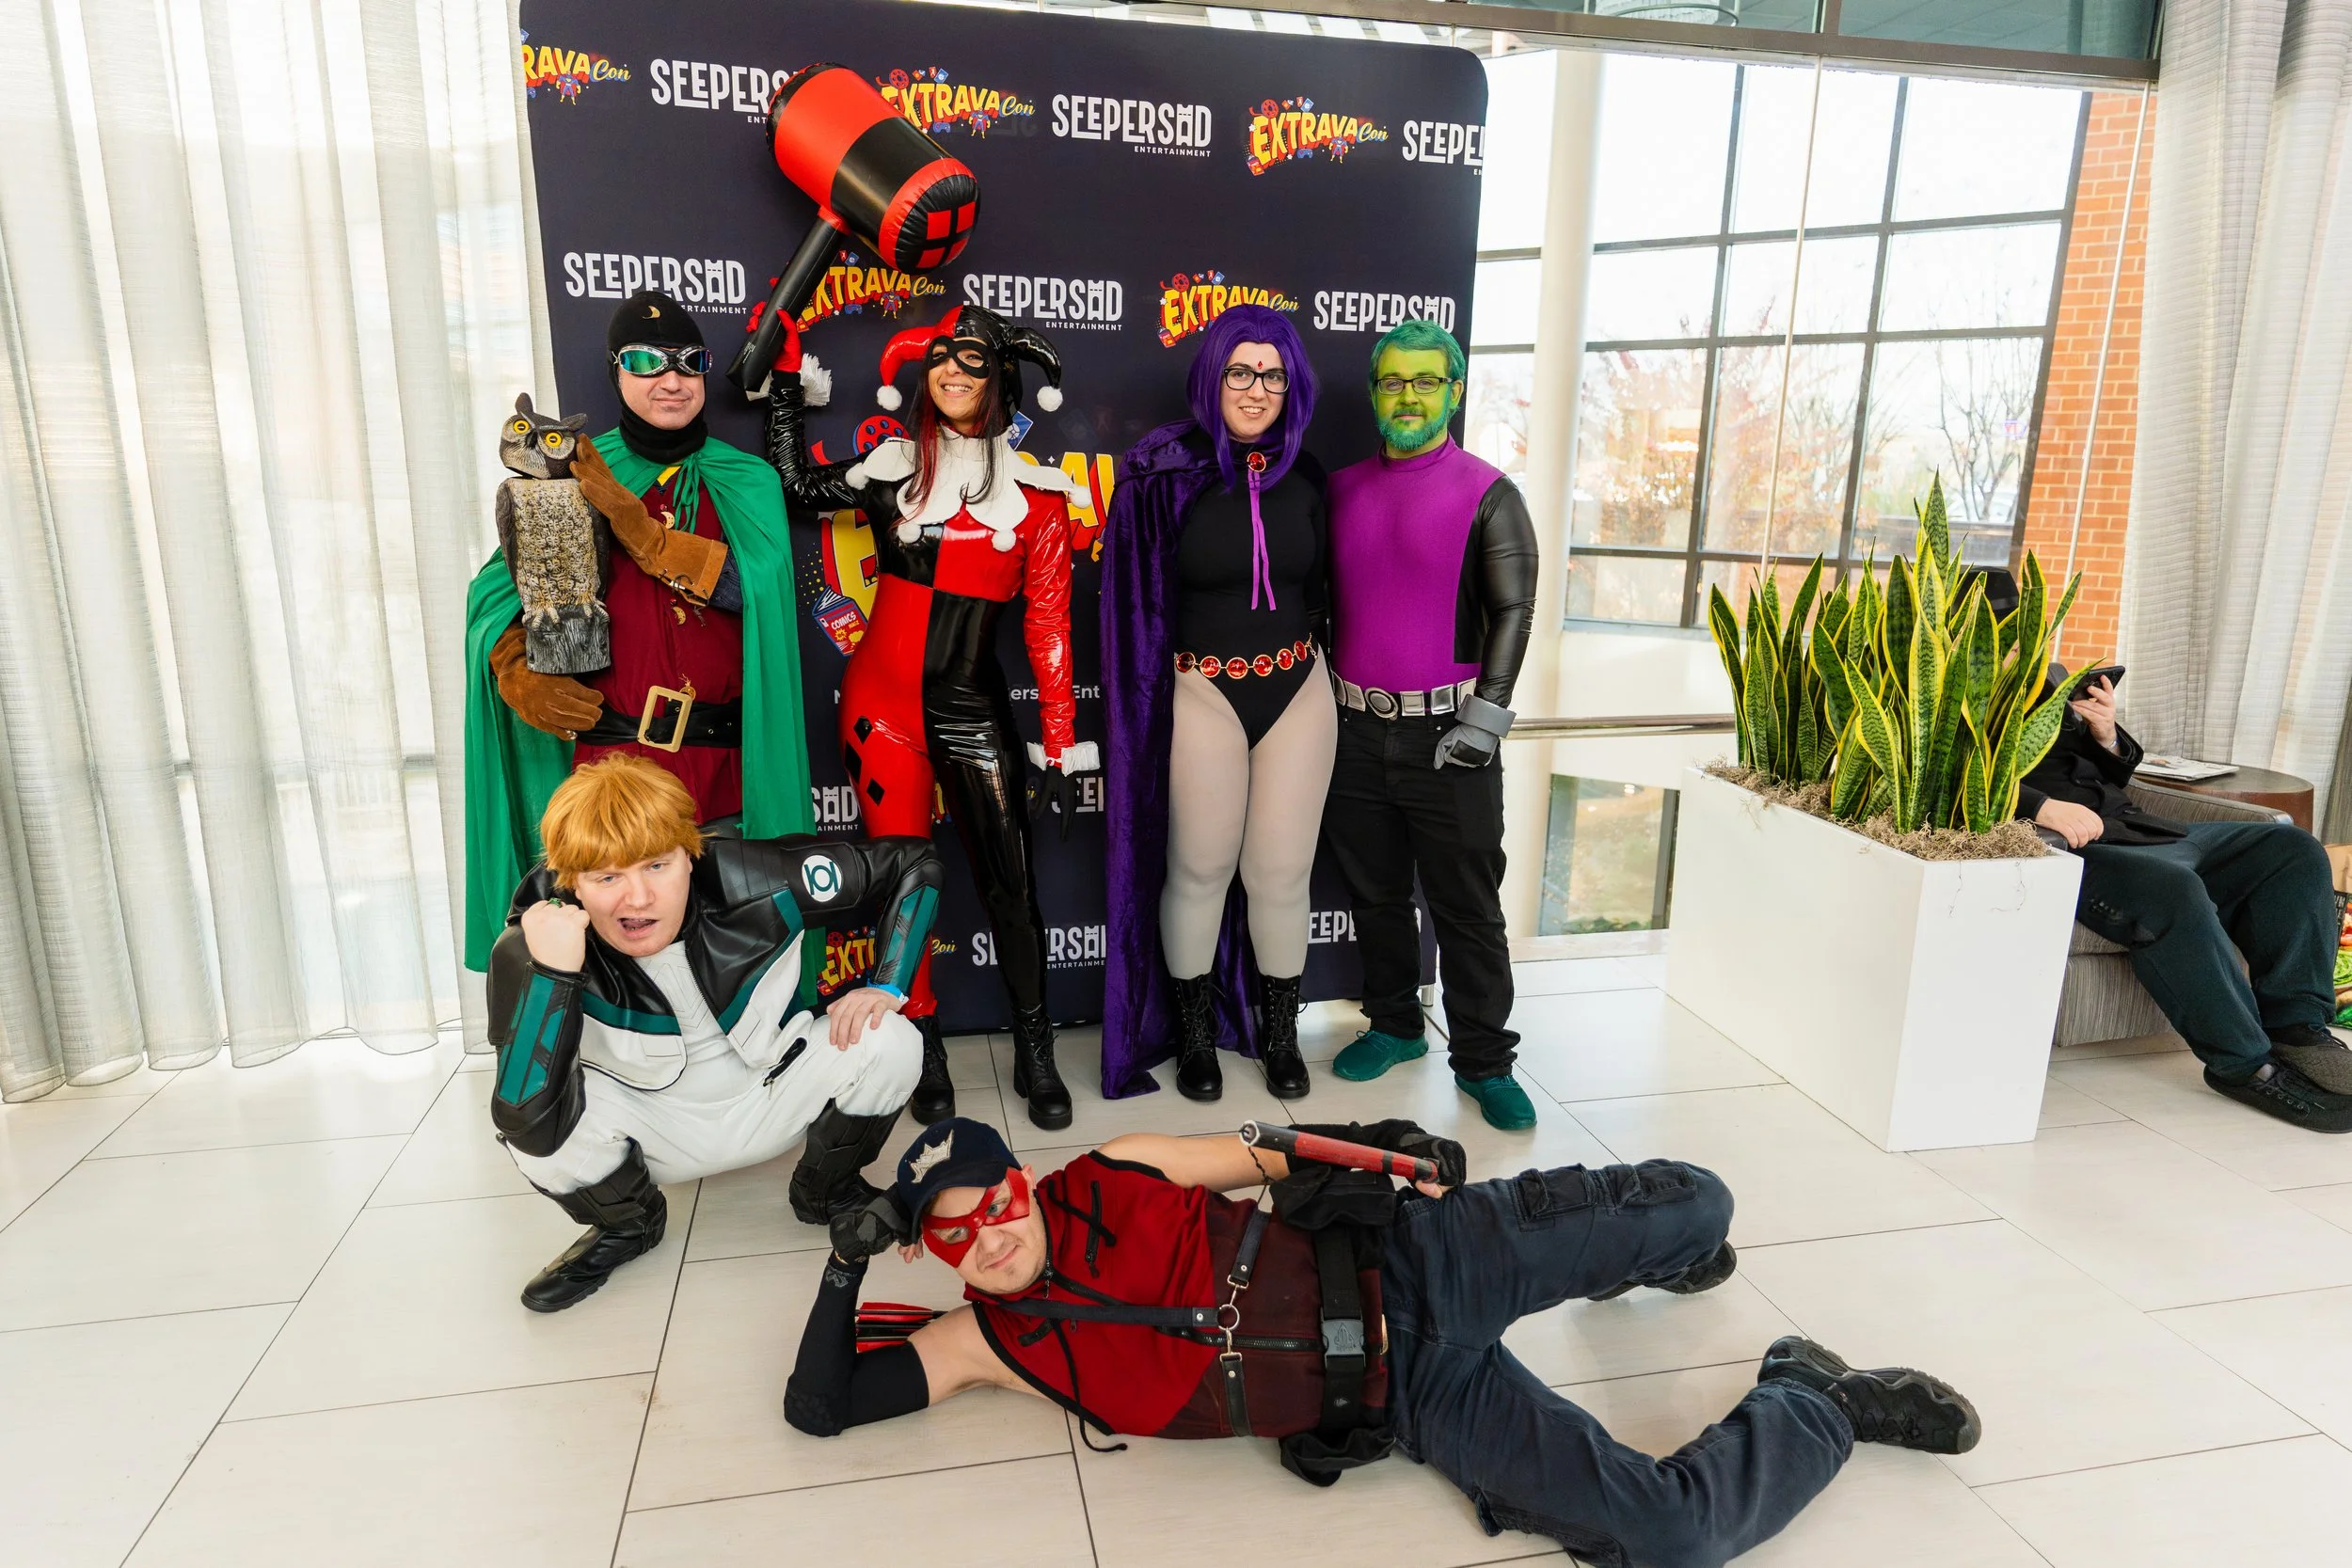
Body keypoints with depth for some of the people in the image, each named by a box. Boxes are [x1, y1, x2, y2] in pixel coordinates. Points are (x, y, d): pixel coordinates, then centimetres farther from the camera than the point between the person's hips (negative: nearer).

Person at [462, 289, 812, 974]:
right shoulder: (579, 476, 7)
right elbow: (498, 589, 4)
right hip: (610, 751, 0)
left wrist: (635, 526, -16)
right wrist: (518, 675, -15)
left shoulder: (746, 481, 7)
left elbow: (756, 585, -11)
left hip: (722, 760, 0)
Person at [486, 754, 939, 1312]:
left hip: (772, 1101, 0)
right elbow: (531, 1129, -38)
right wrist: (552, 972, -46)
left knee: (891, 1044, -24)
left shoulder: (751, 884, -27)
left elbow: (914, 864, -14)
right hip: (655, 1133, 0)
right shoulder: (532, 946, -27)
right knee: (531, 1114, -29)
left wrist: (885, 987, -23)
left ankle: (825, 1192, 7)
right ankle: (625, 1226, 7)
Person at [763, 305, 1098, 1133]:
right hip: (881, 701, 1)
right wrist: (785, 373, 13)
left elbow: (1048, 628, -1)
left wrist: (1062, 748, -4)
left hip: (972, 707, -1)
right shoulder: (894, 468, 5)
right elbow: (796, 481, 17)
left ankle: (1035, 1055, 16)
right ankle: (926, 1049, 22)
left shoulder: (1036, 492, 0)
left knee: (1011, 883, -1)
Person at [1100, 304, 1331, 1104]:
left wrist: (1318, 665, 12)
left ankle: (1279, 1032, 27)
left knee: (1282, 872, 7)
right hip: (1201, 698, -3)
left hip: (1299, 694, 3)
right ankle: (1196, 1032, 27)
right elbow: (1135, 596, -5)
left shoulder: (1304, 475, 5)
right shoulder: (1164, 472, -8)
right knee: (1199, 869, 7)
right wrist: (1146, 702, -6)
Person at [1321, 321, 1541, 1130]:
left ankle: (1484, 1058, 16)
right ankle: (1394, 1025, 31)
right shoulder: (1343, 489, 10)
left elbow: (1512, 610, -5)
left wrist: (1483, 720, -12)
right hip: (1355, 729, 4)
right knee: (1375, 893, 14)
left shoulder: (1487, 495, -2)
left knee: (1467, 907, 3)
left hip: (1447, 736, -4)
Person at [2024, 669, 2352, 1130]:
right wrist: (2041, 807, -31)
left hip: (2134, 828, 9)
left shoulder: (2051, 678, 22)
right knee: (2174, 889, -33)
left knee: (2293, 848, -3)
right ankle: (2244, 1064, -17)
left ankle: (2294, 1025, -4)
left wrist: (2107, 736, 4)